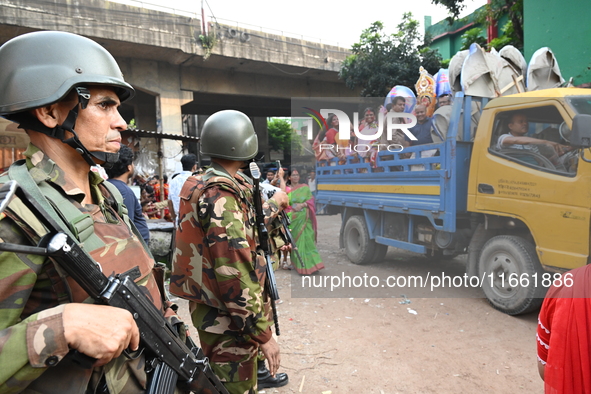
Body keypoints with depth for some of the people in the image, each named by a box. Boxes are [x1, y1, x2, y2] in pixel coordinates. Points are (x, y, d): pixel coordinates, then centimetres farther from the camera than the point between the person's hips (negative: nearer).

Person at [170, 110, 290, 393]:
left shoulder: (206, 183, 5)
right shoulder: (220, 196, -24)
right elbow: (234, 275, -27)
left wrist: (273, 205, 30)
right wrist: (262, 333, -21)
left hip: (218, 303, 10)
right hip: (224, 316, -10)